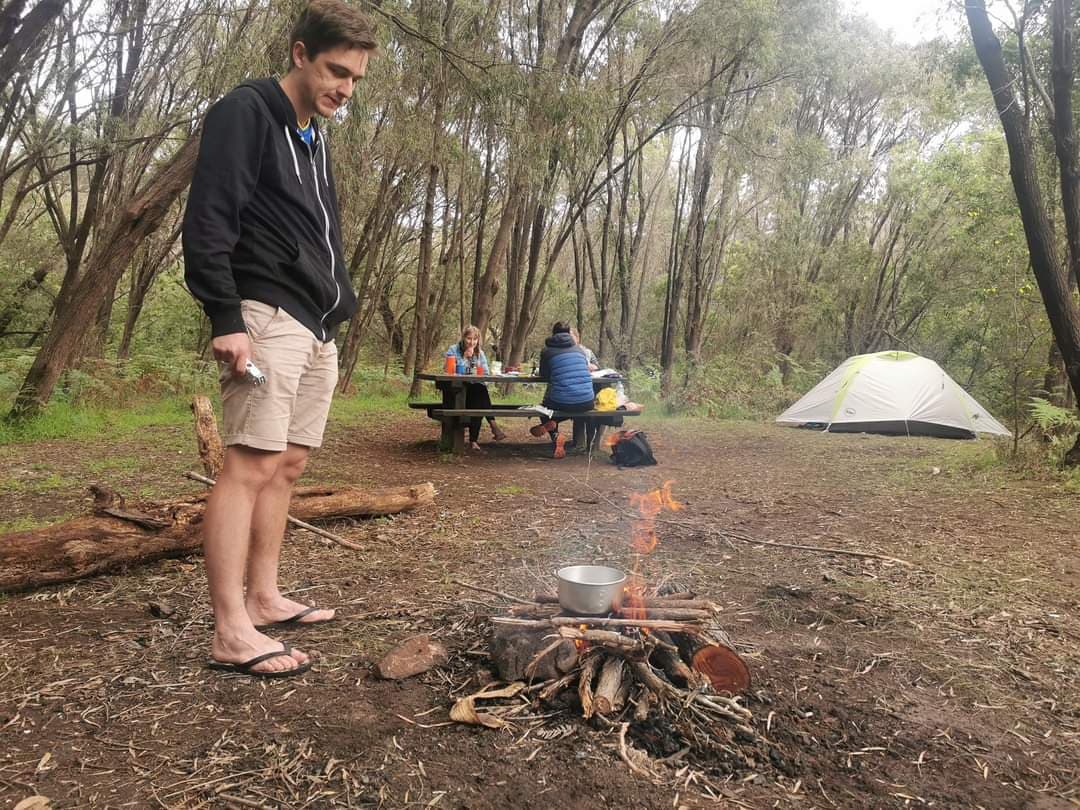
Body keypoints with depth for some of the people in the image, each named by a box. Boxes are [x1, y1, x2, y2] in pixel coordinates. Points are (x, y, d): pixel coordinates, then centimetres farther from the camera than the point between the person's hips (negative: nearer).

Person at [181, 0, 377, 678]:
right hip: (267, 316, -9)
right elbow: (207, 223, -13)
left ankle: (264, 599, 19)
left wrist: (338, 311, 21)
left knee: (288, 465, 10)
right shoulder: (245, 113, -3)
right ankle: (232, 635, -9)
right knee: (252, 464, -12)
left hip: (317, 328, 9)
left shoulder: (314, 136, 23)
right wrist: (227, 320, -21)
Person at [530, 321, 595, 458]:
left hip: (560, 403, -2)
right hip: (586, 403, 2)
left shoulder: (547, 350, 3)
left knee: (546, 406, 34)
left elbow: (544, 374, 14)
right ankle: (552, 424, 12)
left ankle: (556, 436, 5)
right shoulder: (579, 349, 13)